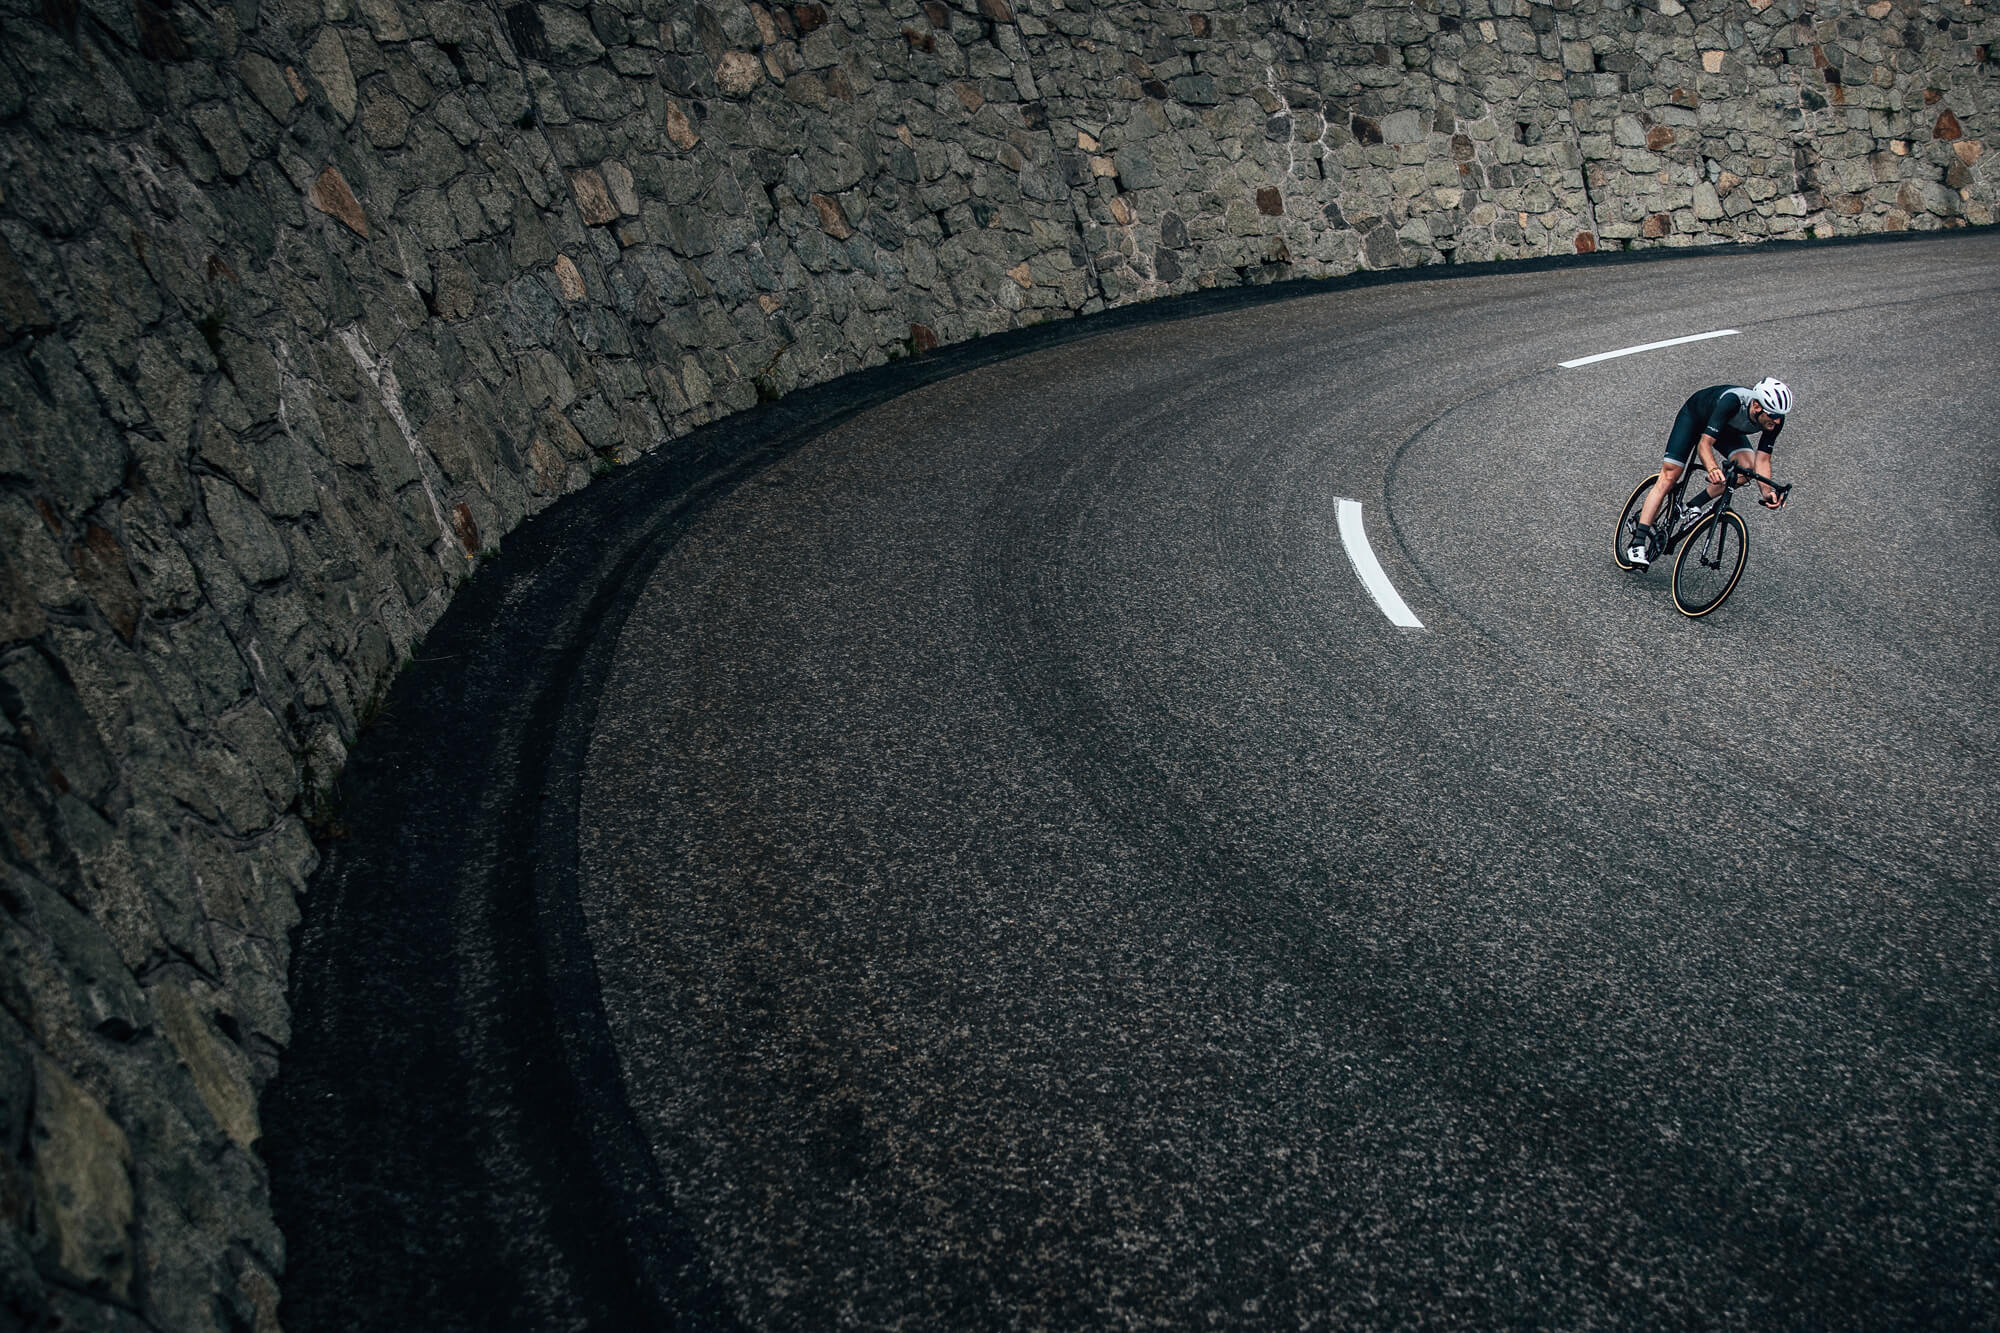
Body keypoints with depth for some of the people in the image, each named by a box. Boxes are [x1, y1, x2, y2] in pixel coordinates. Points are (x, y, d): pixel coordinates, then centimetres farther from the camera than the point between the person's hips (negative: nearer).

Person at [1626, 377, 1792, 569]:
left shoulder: (1775, 418, -27)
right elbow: (1704, 444, -44)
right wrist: (1713, 468, -63)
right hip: (1695, 416, -5)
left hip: (1727, 428, 5)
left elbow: (1762, 459, -21)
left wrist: (1768, 493, -36)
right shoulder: (1732, 401, -43)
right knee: (1669, 477, -15)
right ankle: (1638, 543, -16)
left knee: (1747, 467, -22)